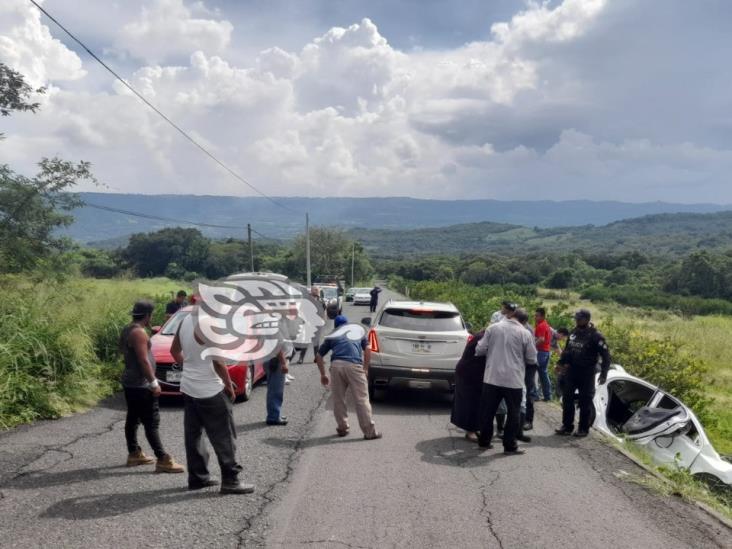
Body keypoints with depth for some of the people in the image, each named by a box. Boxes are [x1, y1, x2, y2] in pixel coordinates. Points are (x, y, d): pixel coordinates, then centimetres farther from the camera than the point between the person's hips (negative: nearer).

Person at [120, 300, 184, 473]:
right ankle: (163, 460, -10)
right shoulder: (139, 332, -19)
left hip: (129, 382, 10)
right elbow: (143, 360, -24)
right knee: (151, 423, -10)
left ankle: (134, 454, 25)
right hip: (140, 385, -10)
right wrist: (153, 383, -20)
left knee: (132, 419, 16)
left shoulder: (127, 330, 12)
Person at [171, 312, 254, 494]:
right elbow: (218, 362, -22)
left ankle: (197, 477, 21)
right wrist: (229, 384, -10)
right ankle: (230, 480, 5)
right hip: (209, 390, -8)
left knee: (193, 434, 13)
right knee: (224, 436, 0)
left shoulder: (186, 321, 5)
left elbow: (174, 351, 16)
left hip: (188, 388, 8)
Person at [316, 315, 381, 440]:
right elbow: (367, 350, 12)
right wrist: (365, 369, 16)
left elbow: (319, 356, 22)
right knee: (362, 399, 2)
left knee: (338, 400, 15)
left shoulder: (331, 336, 25)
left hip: (336, 365, 1)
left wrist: (323, 375, 29)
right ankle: (369, 432, 4)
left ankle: (342, 428, 24)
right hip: (354, 365, -1)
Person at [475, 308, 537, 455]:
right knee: (513, 413, 9)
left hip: (492, 378, 2)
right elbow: (532, 359, 0)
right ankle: (509, 446, 11)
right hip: (514, 380, -2)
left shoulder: (492, 328, -1)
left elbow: (480, 350, -1)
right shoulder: (525, 333, -5)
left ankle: (484, 441, 22)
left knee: (488, 411, 13)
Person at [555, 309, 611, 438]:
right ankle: (567, 426, 15)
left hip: (587, 373, -6)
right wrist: (561, 362, 9)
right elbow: (567, 349, 20)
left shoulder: (595, 336, -11)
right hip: (571, 371, 6)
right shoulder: (573, 332, 8)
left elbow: (606, 355, -11)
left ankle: (583, 429, 11)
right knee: (567, 398, 6)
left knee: (585, 401, 1)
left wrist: (603, 374, -16)